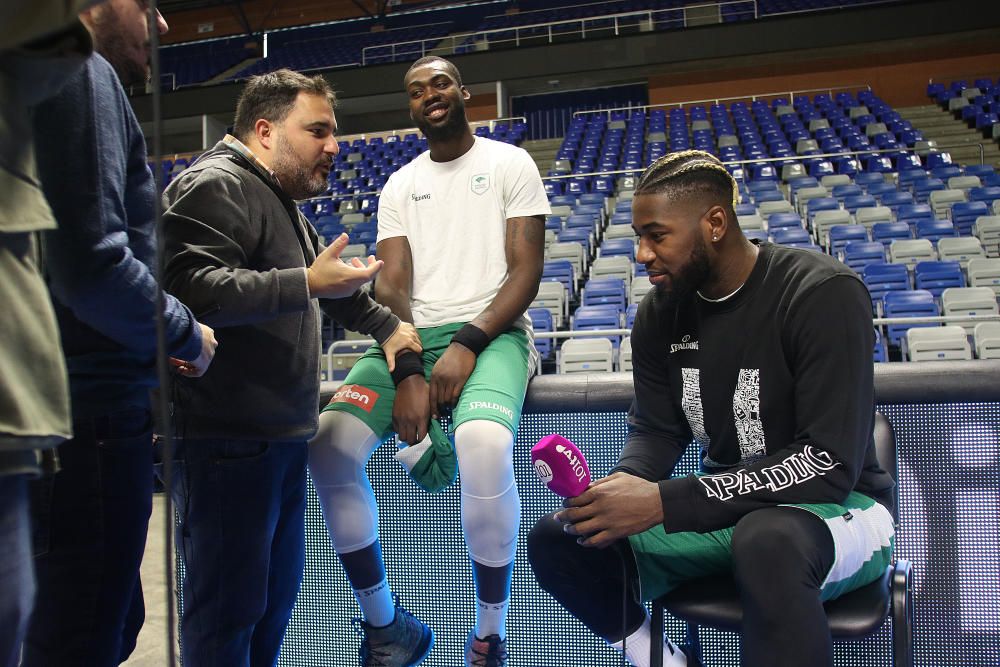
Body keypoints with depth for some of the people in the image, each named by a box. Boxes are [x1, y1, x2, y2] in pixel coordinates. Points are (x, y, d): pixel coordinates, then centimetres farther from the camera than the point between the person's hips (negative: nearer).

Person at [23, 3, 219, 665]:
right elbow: (92, 263, -22)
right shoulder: (84, 76, -11)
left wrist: (161, 343, 15)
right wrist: (189, 338, -7)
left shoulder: (81, 81, 19)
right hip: (92, 414, -10)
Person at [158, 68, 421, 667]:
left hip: (281, 436, 11)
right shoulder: (215, 187, -12)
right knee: (228, 606, -1)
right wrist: (306, 285, -31)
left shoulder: (282, 203, 22)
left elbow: (328, 276, 37)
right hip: (228, 439, -10)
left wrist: (386, 324, 34)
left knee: (278, 595, 19)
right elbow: (192, 286, -28)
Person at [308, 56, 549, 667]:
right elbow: (393, 286, 5)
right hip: (411, 338, 4)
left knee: (483, 444, -37)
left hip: (493, 332, -4)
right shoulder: (399, 186, 16)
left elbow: (527, 273, -3)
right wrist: (407, 371, -14)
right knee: (329, 445, -22)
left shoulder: (511, 164, 7)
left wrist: (467, 344, -18)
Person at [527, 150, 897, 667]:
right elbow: (655, 430, 5)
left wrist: (666, 502, -32)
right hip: (725, 506, 6)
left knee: (769, 540, -42)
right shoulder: (661, 312, -2)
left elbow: (830, 465, -27)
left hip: (839, 506, -6)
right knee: (555, 541, -10)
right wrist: (625, 485, -21)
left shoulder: (824, 293, -21)